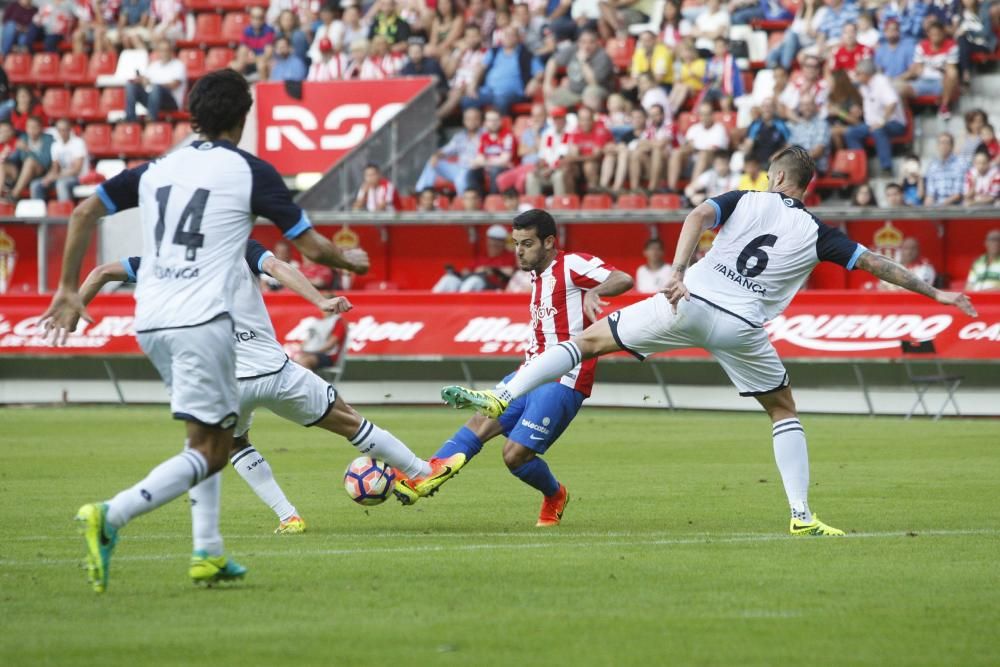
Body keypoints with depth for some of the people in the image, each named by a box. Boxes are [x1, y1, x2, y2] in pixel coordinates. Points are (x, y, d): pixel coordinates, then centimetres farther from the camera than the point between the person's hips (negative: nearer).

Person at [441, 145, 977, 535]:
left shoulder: (745, 201, 11)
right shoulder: (816, 233, 10)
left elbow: (698, 216, -8)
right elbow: (875, 264, 12)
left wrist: (678, 271, -18)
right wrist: (935, 293, 21)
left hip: (689, 303, 0)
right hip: (741, 327, 0)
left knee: (591, 339, 9)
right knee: (784, 410, 19)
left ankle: (501, 397, -3)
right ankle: (802, 516, 9)